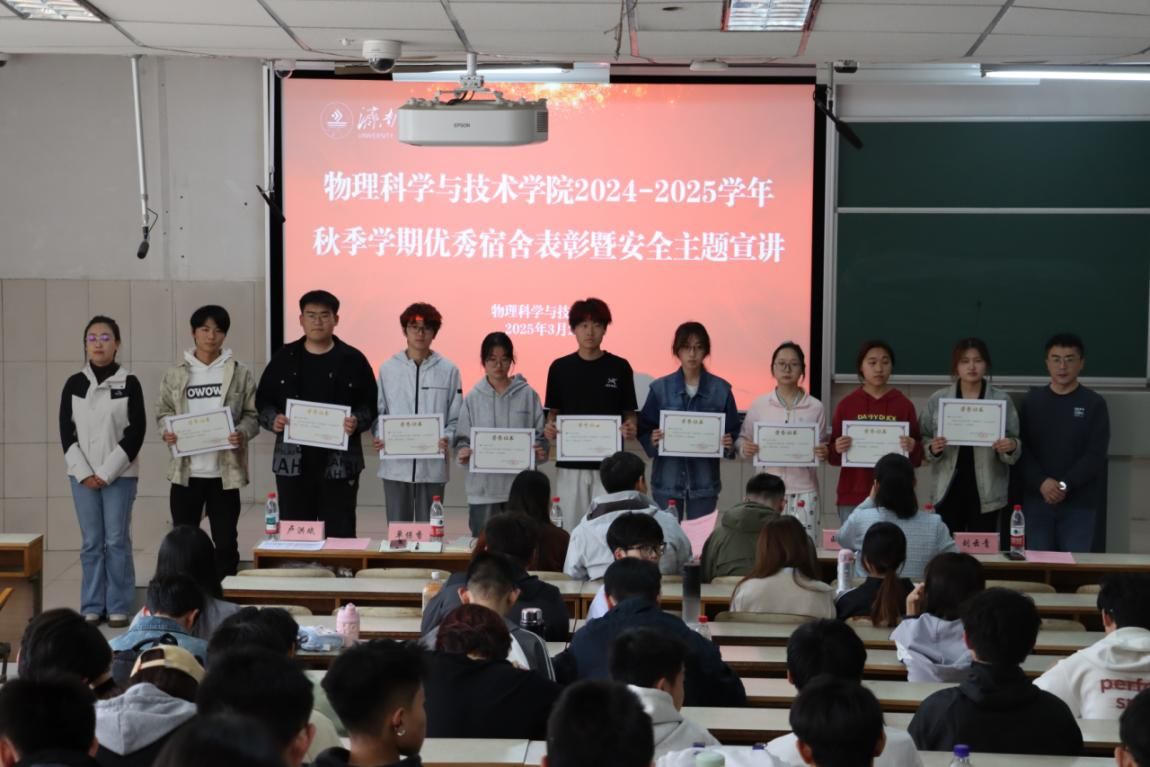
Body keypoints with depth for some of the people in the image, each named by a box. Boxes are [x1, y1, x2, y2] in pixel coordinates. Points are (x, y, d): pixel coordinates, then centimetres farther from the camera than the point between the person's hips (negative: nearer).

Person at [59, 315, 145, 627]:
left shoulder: (129, 383, -1)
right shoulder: (74, 384, 6)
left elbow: (136, 432, -5)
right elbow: (66, 431, 4)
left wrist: (107, 472, -10)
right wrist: (83, 472, -6)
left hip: (120, 475, -2)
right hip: (83, 475, 2)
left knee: (117, 541, -2)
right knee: (90, 542, 5)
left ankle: (118, 607, 6)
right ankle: (92, 607, 11)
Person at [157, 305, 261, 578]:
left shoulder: (240, 373, 1)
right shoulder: (175, 374, 6)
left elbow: (253, 414, 1)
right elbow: (163, 411, 9)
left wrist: (242, 433, -18)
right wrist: (167, 431, -11)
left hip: (225, 471, -1)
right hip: (185, 471, 1)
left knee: (225, 541, 6)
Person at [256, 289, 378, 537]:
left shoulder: (353, 359, 2)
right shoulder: (284, 358, 8)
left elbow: (370, 404, 3)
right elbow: (263, 400, 11)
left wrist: (357, 421, -17)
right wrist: (272, 419, -10)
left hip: (339, 461, -2)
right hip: (293, 460, 2)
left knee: (339, 534, 0)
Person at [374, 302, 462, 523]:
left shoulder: (448, 370, 2)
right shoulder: (388, 369, 6)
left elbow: (456, 417, 2)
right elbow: (378, 411, 8)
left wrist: (447, 438, -16)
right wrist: (377, 436, -10)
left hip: (432, 465, -1)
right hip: (395, 465, 1)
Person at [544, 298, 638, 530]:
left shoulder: (619, 367, 2)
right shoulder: (560, 368, 4)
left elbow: (630, 412, 6)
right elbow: (553, 412, 9)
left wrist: (630, 428, -16)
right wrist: (550, 428, -12)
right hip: (570, 464, 1)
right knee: (569, 526, 4)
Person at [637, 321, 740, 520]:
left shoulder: (721, 389, 2)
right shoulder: (660, 388, 2)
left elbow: (733, 432, 6)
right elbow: (644, 430, 4)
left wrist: (729, 445, -15)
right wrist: (652, 440, -17)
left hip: (703, 481, 0)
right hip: (667, 479, 0)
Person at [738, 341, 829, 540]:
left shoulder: (815, 407, 3)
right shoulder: (759, 405, 4)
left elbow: (822, 447, 9)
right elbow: (742, 440, 9)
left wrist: (823, 453, -12)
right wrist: (745, 448, -13)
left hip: (803, 491, 0)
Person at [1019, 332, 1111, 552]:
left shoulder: (1094, 404, 2)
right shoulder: (1032, 400, 7)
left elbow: (1095, 454, -5)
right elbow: (1022, 449, 0)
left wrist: (1065, 485, -15)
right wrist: (1041, 483, -15)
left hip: (1080, 503, -1)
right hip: (1037, 500, 2)